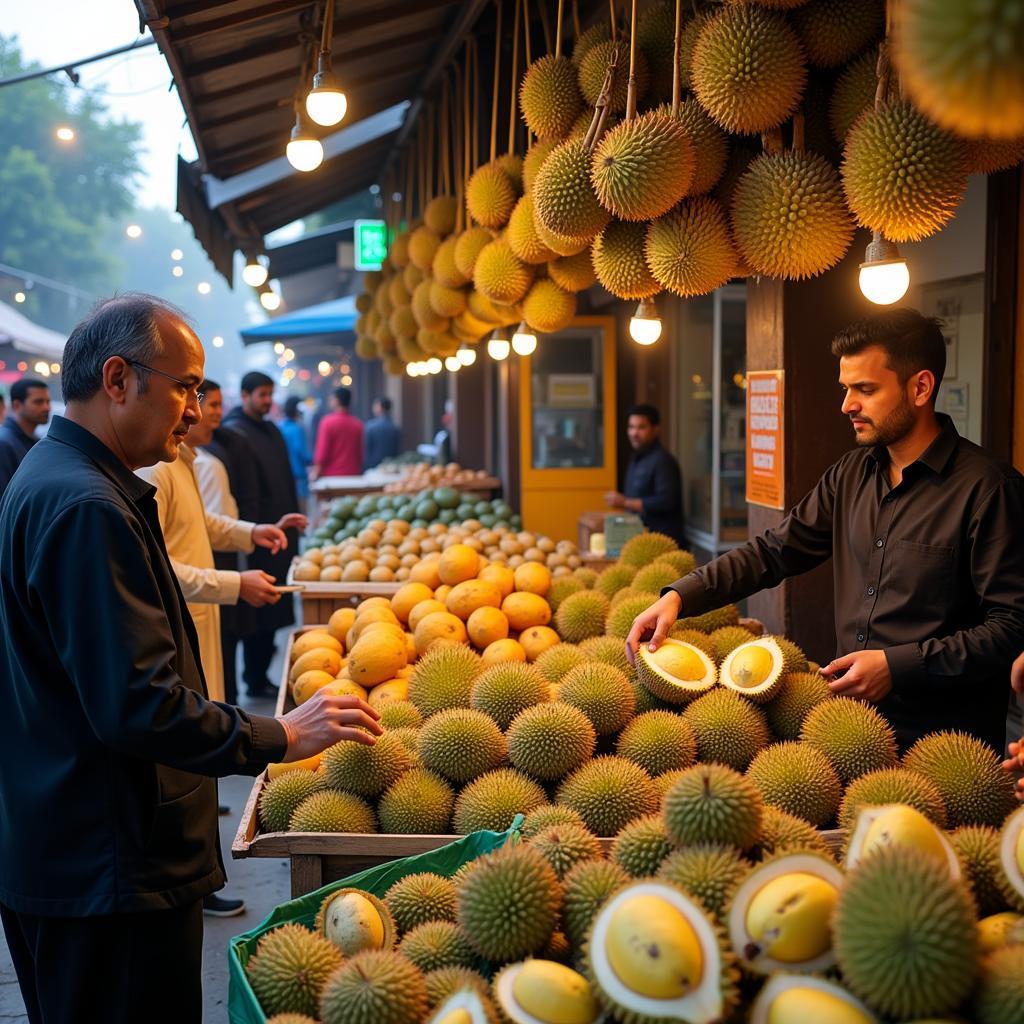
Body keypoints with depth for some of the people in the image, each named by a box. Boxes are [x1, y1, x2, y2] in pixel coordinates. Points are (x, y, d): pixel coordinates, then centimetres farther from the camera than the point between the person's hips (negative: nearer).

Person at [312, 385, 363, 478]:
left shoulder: (328, 422, -8)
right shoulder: (358, 424, 4)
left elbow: (322, 450, -10)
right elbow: (360, 452, 10)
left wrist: (316, 471, -5)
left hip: (331, 474, -4)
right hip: (353, 474, 4)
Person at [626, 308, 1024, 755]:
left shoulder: (987, 487, -15)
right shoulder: (852, 474, 8)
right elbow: (774, 550, 9)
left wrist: (898, 665, -22)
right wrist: (679, 596, -4)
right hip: (852, 718, 7)